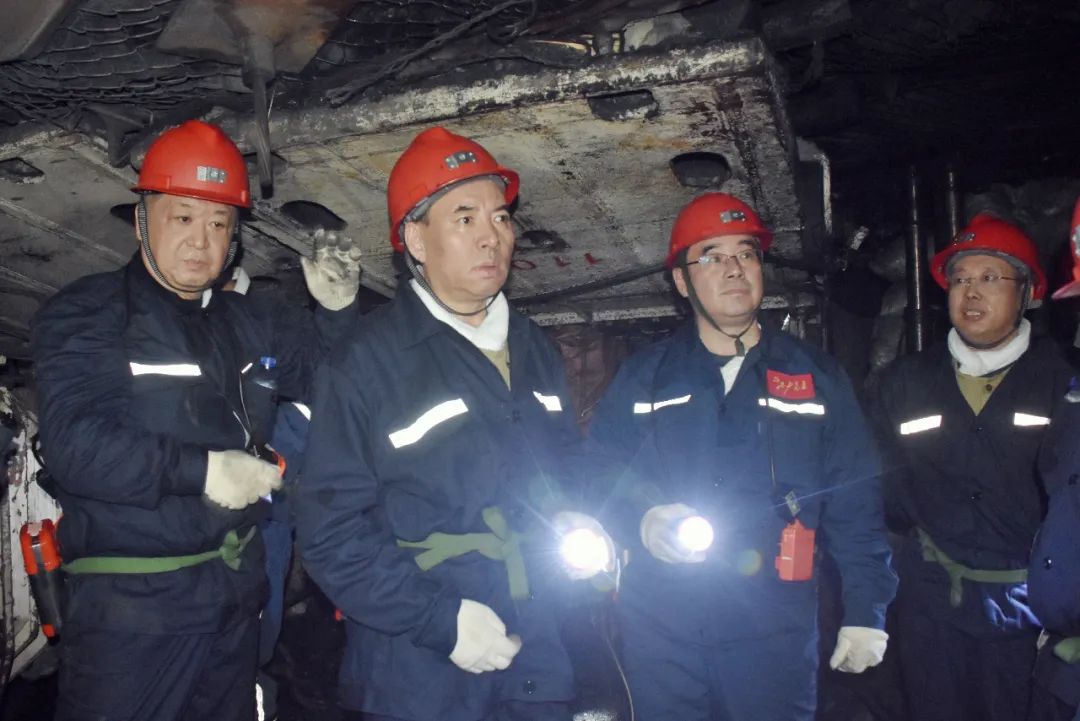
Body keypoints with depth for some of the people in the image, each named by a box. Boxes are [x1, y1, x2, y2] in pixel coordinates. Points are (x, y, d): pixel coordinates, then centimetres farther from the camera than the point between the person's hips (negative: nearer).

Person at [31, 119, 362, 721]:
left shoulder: (240, 320, 10)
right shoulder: (87, 313, -9)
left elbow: (318, 381, 20)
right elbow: (76, 444, -22)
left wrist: (337, 311, 3)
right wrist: (202, 471, -24)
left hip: (237, 592, 7)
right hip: (130, 604, -6)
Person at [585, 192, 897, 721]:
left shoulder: (817, 377, 6)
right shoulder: (644, 376, 7)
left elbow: (855, 505, 6)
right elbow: (598, 480, 6)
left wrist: (865, 613, 1)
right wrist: (642, 521, -13)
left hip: (774, 630, 0)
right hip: (660, 624, 1)